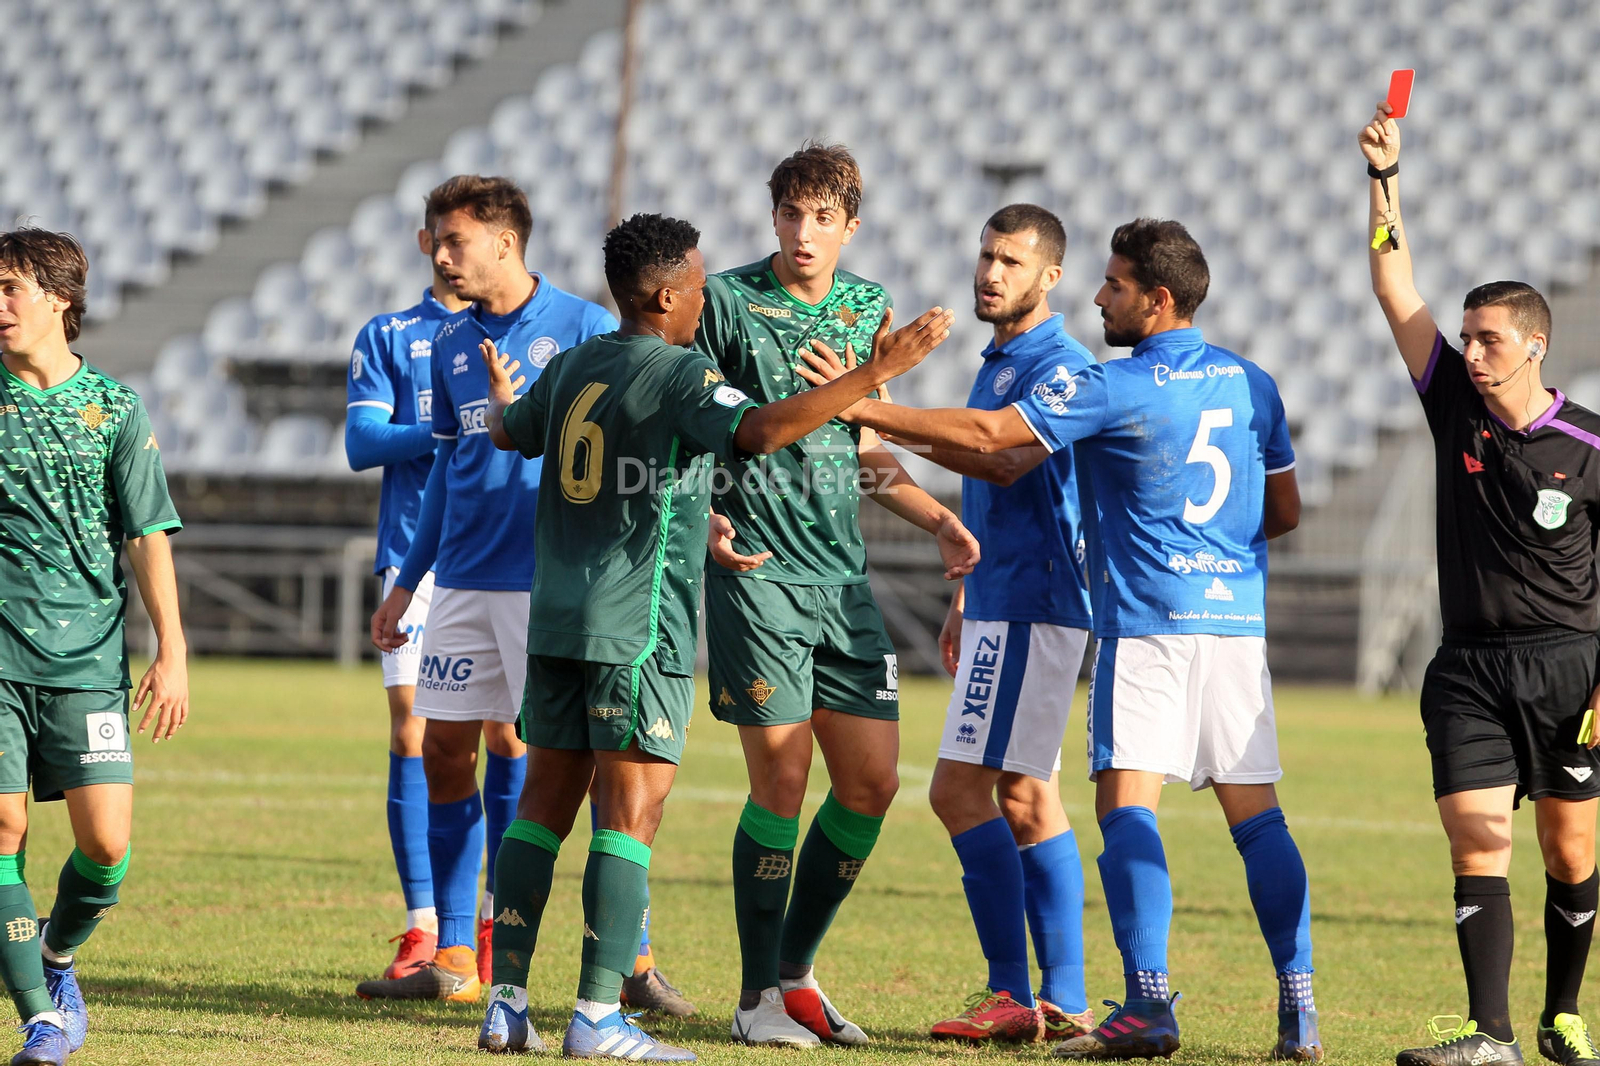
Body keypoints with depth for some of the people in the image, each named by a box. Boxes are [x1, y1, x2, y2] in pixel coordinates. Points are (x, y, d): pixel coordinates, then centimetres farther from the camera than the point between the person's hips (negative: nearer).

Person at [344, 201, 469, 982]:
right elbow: (362, 443, 0)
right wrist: (449, 430, -15)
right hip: (414, 549, 0)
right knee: (412, 731, -5)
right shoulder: (388, 337, 12)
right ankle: (423, 926, -3)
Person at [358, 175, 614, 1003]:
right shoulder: (450, 343, 13)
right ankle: (453, 958, 12)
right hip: (464, 578, 6)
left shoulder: (584, 329, -5)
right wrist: (407, 582, 21)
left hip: (553, 582, -6)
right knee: (445, 749, 4)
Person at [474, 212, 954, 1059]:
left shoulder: (572, 368, 12)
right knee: (630, 813, -6)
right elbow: (760, 431, -29)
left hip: (556, 622, 8)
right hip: (638, 628, -8)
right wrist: (871, 376, -28)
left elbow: (511, 436, 31)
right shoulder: (677, 376, -11)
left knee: (544, 804, 9)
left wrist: (501, 394, 55)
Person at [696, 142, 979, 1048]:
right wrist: (704, 519, -20)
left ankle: (797, 972, 19)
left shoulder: (868, 308, 12)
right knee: (782, 778, -8)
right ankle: (760, 996, 4)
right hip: (757, 568, -6)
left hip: (843, 579, 6)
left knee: (873, 783, 4)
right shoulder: (728, 301, -5)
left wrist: (937, 518, 13)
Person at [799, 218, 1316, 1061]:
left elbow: (984, 435, -10)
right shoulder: (1251, 383, 11)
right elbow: (1285, 511, 20)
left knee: (1126, 800, -7)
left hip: (1147, 621, -6)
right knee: (1254, 810, 6)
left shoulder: (1116, 388, -8)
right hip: (1237, 618, 6)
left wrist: (863, 406, -4)